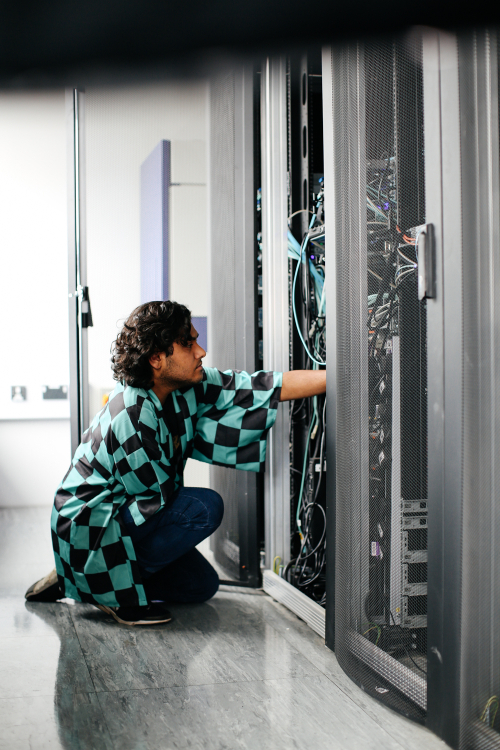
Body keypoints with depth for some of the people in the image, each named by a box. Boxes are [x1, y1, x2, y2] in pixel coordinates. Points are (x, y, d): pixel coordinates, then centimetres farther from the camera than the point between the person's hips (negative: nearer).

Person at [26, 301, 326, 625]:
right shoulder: (131, 418, -30)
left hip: (128, 512, 9)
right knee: (205, 507, -23)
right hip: (87, 526, -9)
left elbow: (265, 387, -11)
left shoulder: (187, 388, -7)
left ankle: (74, 580, 16)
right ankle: (114, 589, -10)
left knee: (202, 584, 13)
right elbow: (160, 496, -22)